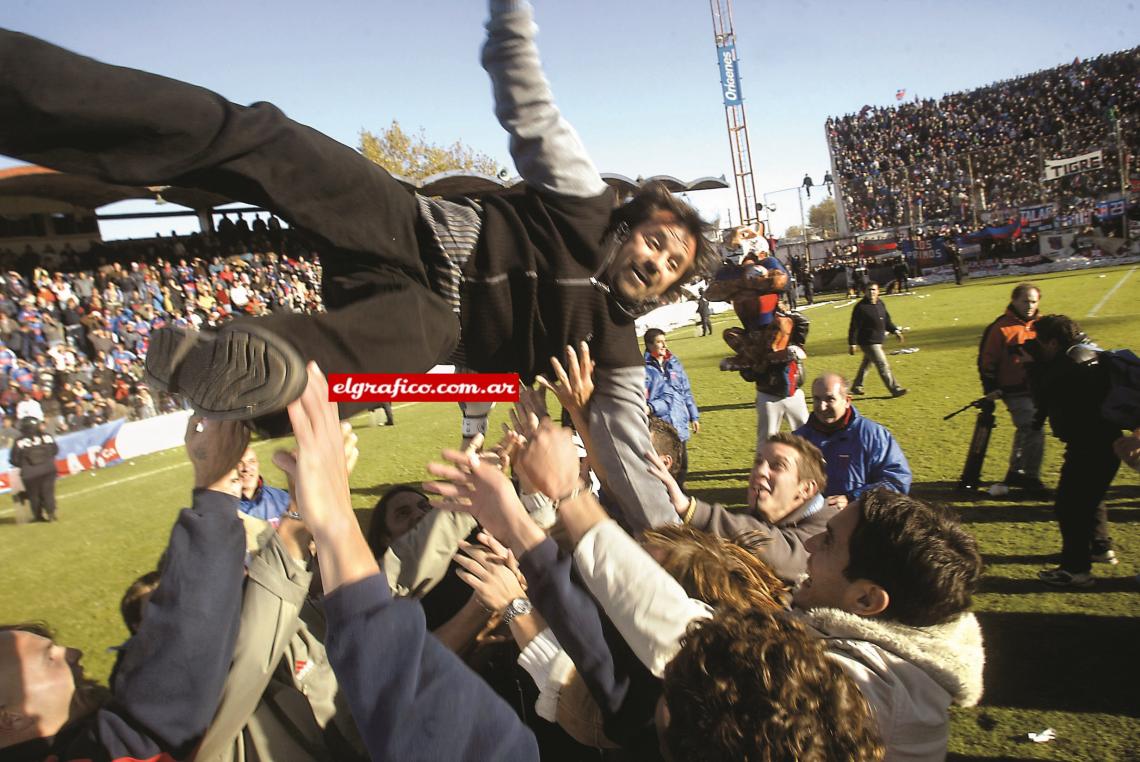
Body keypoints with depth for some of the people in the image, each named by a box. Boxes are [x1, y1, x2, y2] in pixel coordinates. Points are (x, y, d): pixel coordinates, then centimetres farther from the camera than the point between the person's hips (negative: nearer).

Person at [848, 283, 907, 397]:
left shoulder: (881, 304, 7)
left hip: (878, 341, 8)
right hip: (868, 343, -8)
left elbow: (887, 320, 19)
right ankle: (895, 390, -2)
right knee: (883, 366, -7)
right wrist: (852, 344, -16)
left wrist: (896, 331, 7)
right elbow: (854, 327, -15)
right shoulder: (861, 307, -16)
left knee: (866, 364, 19)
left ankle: (856, 387, 33)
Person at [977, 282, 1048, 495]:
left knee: (1026, 431, 18)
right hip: (1016, 393, -7)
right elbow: (987, 362, -9)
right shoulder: (1000, 328, -11)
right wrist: (990, 392, -10)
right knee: (1034, 432, -13)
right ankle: (1031, 478, 1)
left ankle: (1016, 472, 34)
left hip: (1038, 390, 7)